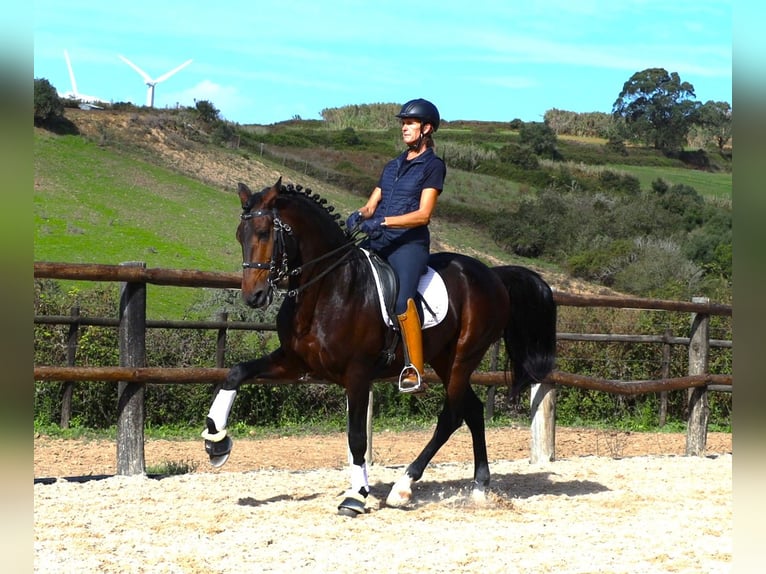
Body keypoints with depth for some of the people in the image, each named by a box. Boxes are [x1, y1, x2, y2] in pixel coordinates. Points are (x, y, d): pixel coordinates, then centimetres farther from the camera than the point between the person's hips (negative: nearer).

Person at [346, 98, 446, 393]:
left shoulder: (433, 165, 1)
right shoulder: (393, 166, 22)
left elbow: (423, 214, -10)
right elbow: (372, 205, 16)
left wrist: (383, 221, -20)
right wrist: (359, 216, -8)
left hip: (409, 243, -8)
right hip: (377, 241, 8)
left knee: (403, 300, -29)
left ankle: (414, 372, -29)